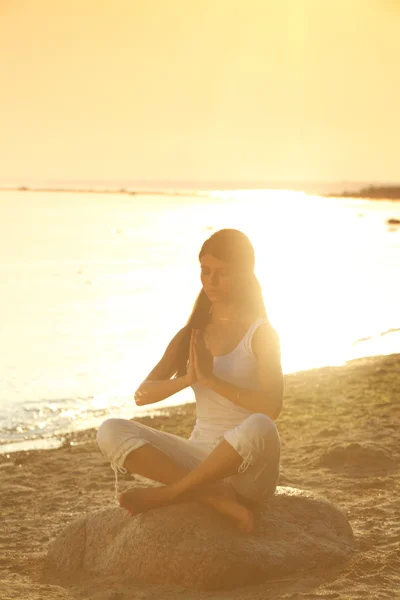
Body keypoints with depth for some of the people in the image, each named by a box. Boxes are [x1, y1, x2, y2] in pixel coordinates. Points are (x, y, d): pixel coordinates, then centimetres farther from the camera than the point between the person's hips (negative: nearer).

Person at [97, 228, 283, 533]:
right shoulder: (190, 335, 11)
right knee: (112, 432, -17)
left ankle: (166, 494, -22)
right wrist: (186, 379, -18)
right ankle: (219, 498, -25)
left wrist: (211, 380, -22)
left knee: (258, 427, -40)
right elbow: (142, 395, 1)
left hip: (248, 466, -4)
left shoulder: (261, 334, -2)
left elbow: (272, 406, -16)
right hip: (201, 458, 4)